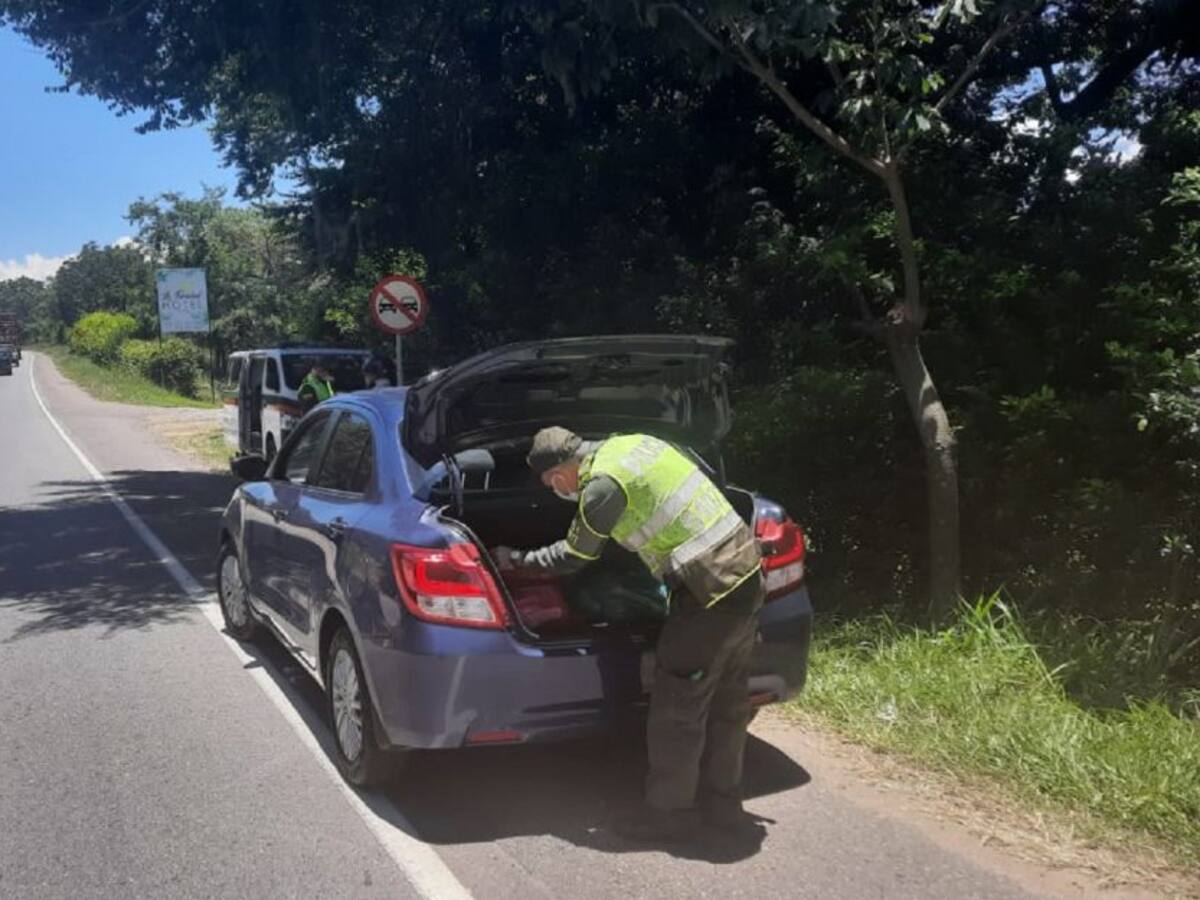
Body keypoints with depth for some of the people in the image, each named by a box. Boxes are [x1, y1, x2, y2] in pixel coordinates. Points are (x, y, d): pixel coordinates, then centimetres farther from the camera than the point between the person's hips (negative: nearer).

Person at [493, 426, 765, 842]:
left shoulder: (603, 486, -15)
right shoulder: (630, 443, 10)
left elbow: (573, 557, 0)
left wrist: (517, 559, 15)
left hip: (710, 590, -10)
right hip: (748, 572, 10)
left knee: (676, 708, 5)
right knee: (726, 699, 20)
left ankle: (670, 812, 19)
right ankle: (722, 801, 33)